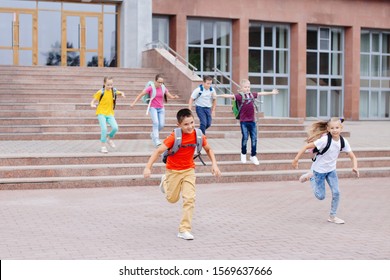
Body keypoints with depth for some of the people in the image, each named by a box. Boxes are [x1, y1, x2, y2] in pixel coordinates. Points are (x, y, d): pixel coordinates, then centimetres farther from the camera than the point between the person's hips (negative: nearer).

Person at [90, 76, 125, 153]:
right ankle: (103, 146, 0)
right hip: (101, 113, -4)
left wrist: (122, 94, -2)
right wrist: (92, 105, -28)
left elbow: (120, 92, 22)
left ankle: (110, 138, 18)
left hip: (110, 113, 4)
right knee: (104, 129, -17)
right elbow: (93, 101, -5)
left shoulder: (113, 91, 2)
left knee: (115, 128, -13)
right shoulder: (100, 92, -10)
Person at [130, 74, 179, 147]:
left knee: (161, 125, 0)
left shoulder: (163, 88, -1)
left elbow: (170, 96, 4)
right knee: (156, 123, -22)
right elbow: (141, 95, -6)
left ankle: (153, 134, 29)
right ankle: (156, 140, -23)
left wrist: (174, 97, -19)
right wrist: (134, 102, -11)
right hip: (153, 108, -4)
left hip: (161, 109, 4)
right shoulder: (150, 88, -10)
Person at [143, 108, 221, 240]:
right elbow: (158, 151, -25)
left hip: (189, 170, 2)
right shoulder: (175, 137, -24)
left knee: (190, 198, -12)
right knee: (172, 199, 14)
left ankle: (184, 230, -4)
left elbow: (209, 149, 4)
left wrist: (214, 164, -9)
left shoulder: (198, 135, -13)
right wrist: (148, 167, -34)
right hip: (173, 170, -2)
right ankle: (165, 181, 47)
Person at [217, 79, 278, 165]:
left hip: (252, 120, 5)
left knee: (254, 138, 5)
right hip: (244, 121, -5)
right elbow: (230, 96, -19)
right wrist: (218, 95, -31)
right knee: (245, 138, -1)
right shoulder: (239, 96, -7)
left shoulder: (252, 95, 10)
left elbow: (261, 93, 24)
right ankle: (243, 154, 19)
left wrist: (271, 92, 38)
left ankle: (253, 156, 15)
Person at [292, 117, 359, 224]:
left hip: (331, 170, 4)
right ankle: (311, 177, 25)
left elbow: (352, 156, -7)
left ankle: (332, 216, 13)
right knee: (321, 196, 3)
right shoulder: (324, 140, -28)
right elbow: (307, 146, -25)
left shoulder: (343, 142, -12)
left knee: (336, 193, -5)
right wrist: (296, 159, -26)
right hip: (319, 170, -4)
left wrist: (355, 167, -26)